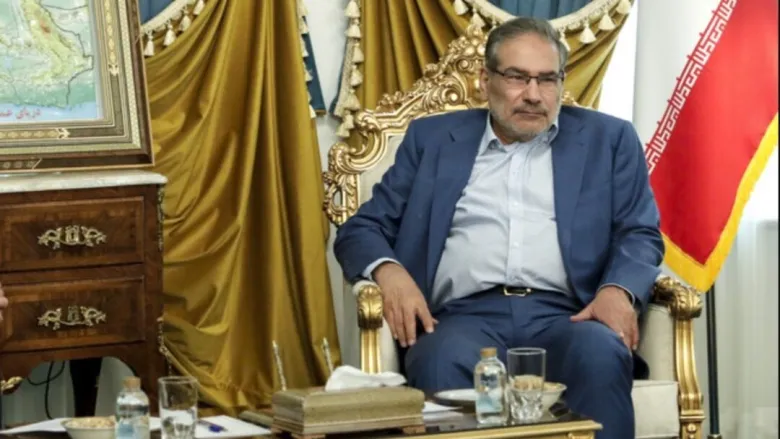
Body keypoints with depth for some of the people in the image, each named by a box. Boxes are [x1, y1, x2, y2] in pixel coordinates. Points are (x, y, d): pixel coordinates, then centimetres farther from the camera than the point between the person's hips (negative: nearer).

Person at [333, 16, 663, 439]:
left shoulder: (607, 138, 19)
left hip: (564, 317, 0)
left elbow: (640, 234, 12)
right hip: (465, 316, 0)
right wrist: (389, 271, -6)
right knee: (444, 362, -37)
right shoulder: (433, 138, 20)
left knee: (600, 355, -36)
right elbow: (362, 228, 18)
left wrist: (618, 290, -11)